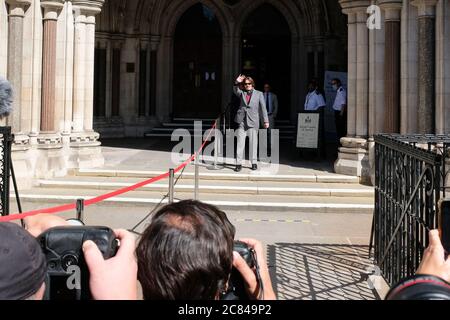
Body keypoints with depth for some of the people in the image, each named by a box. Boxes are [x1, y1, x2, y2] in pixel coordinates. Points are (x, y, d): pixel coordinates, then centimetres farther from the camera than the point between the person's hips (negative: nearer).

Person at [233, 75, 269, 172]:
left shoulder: (259, 94, 8)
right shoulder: (242, 93, 14)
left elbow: (263, 107, 5)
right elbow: (235, 90, -5)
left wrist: (266, 121, 0)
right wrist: (237, 82, -22)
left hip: (253, 121, -1)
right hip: (242, 121, 1)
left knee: (253, 143, 3)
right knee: (240, 143, -2)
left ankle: (254, 163, 12)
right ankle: (238, 163, 0)